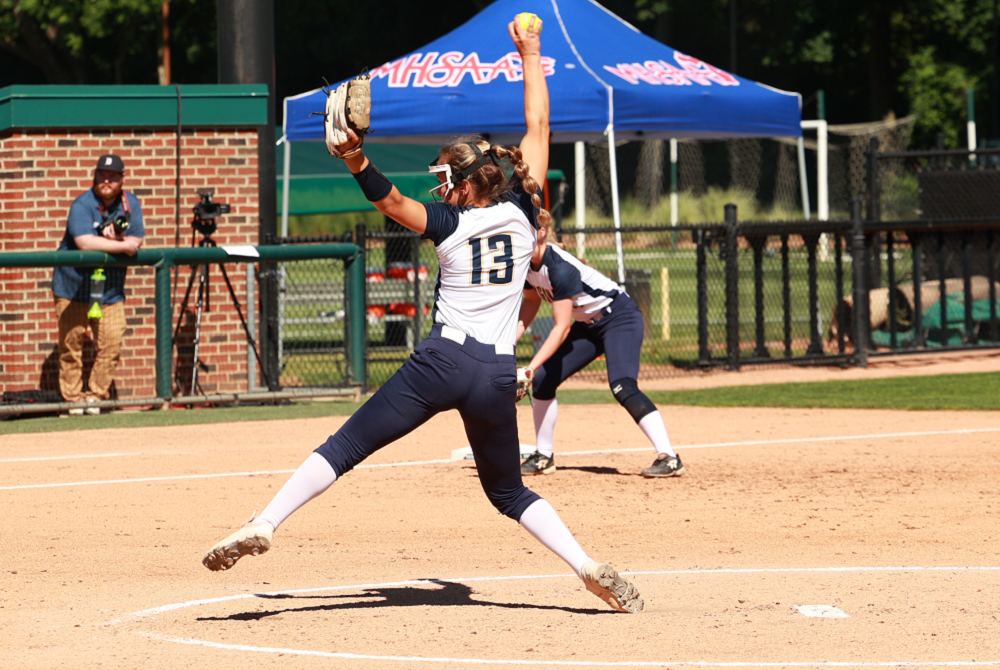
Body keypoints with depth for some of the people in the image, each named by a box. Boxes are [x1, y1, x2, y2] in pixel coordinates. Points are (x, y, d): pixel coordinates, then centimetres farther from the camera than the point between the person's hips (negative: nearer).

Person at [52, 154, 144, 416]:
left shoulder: (130, 204, 3)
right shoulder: (82, 205, -12)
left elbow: (136, 242, -1)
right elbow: (85, 242, -26)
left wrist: (110, 239, -20)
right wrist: (121, 245, -19)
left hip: (110, 290, 4)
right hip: (73, 286, -4)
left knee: (111, 343, -4)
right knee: (71, 343, -2)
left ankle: (96, 396, 9)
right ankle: (73, 399, 7)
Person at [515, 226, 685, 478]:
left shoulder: (560, 268, -31)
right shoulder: (528, 264, -4)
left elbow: (562, 328, -29)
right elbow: (531, 301, 14)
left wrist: (529, 368, -33)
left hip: (620, 317, -9)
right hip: (588, 323, 9)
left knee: (622, 386, -28)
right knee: (542, 380, 5)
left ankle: (668, 458, -32)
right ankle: (543, 457, 20)